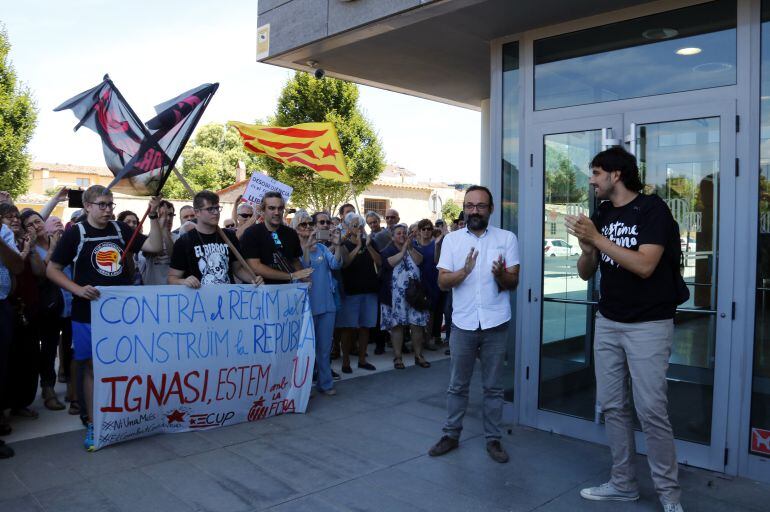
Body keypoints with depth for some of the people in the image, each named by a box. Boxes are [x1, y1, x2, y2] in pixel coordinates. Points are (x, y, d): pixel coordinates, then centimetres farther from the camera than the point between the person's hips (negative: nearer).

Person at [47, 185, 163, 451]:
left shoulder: (120, 229, 6)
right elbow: (52, 269, -1)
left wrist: (153, 216, -9)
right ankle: (93, 426, 18)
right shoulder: (75, 233, -3)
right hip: (89, 313, -3)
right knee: (93, 369, 6)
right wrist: (77, 289, -15)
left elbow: (155, 246, 1)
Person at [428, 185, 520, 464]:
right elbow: (442, 282, -4)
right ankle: (451, 435, 25)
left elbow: (513, 282, -2)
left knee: (493, 387, 10)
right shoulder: (451, 239, 3)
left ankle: (493, 439, 22)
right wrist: (464, 271, -23)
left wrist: (500, 275, -25)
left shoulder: (507, 238, 1)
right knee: (457, 386, 11)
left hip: (495, 324, 0)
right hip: (463, 323, 1)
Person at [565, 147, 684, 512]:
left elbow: (644, 265, -22)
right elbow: (585, 273, 9)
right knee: (612, 406, 9)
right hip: (607, 323, 6)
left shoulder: (652, 208, -9)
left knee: (651, 410, -4)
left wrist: (597, 238, -22)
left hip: (648, 325, -6)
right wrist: (586, 247, -11)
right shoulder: (600, 215, 9)